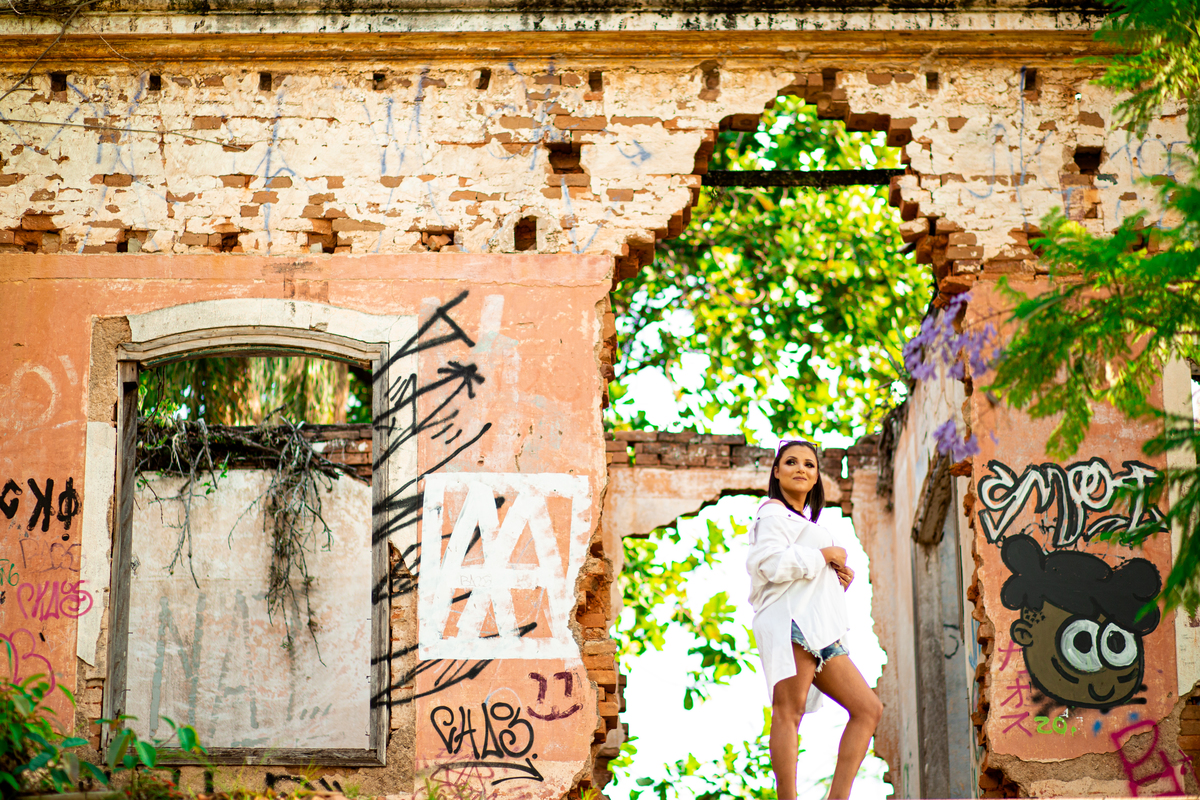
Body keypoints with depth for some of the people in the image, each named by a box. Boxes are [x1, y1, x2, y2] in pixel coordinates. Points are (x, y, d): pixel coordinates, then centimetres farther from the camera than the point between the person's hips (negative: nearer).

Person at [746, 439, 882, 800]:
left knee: (868, 708, 3)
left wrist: (838, 575, 15)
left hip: (819, 633, 10)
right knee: (789, 711, -16)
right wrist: (825, 555, -7)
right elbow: (771, 563, -15)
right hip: (791, 620, -10)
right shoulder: (774, 513, 2)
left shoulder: (803, 520, 31)